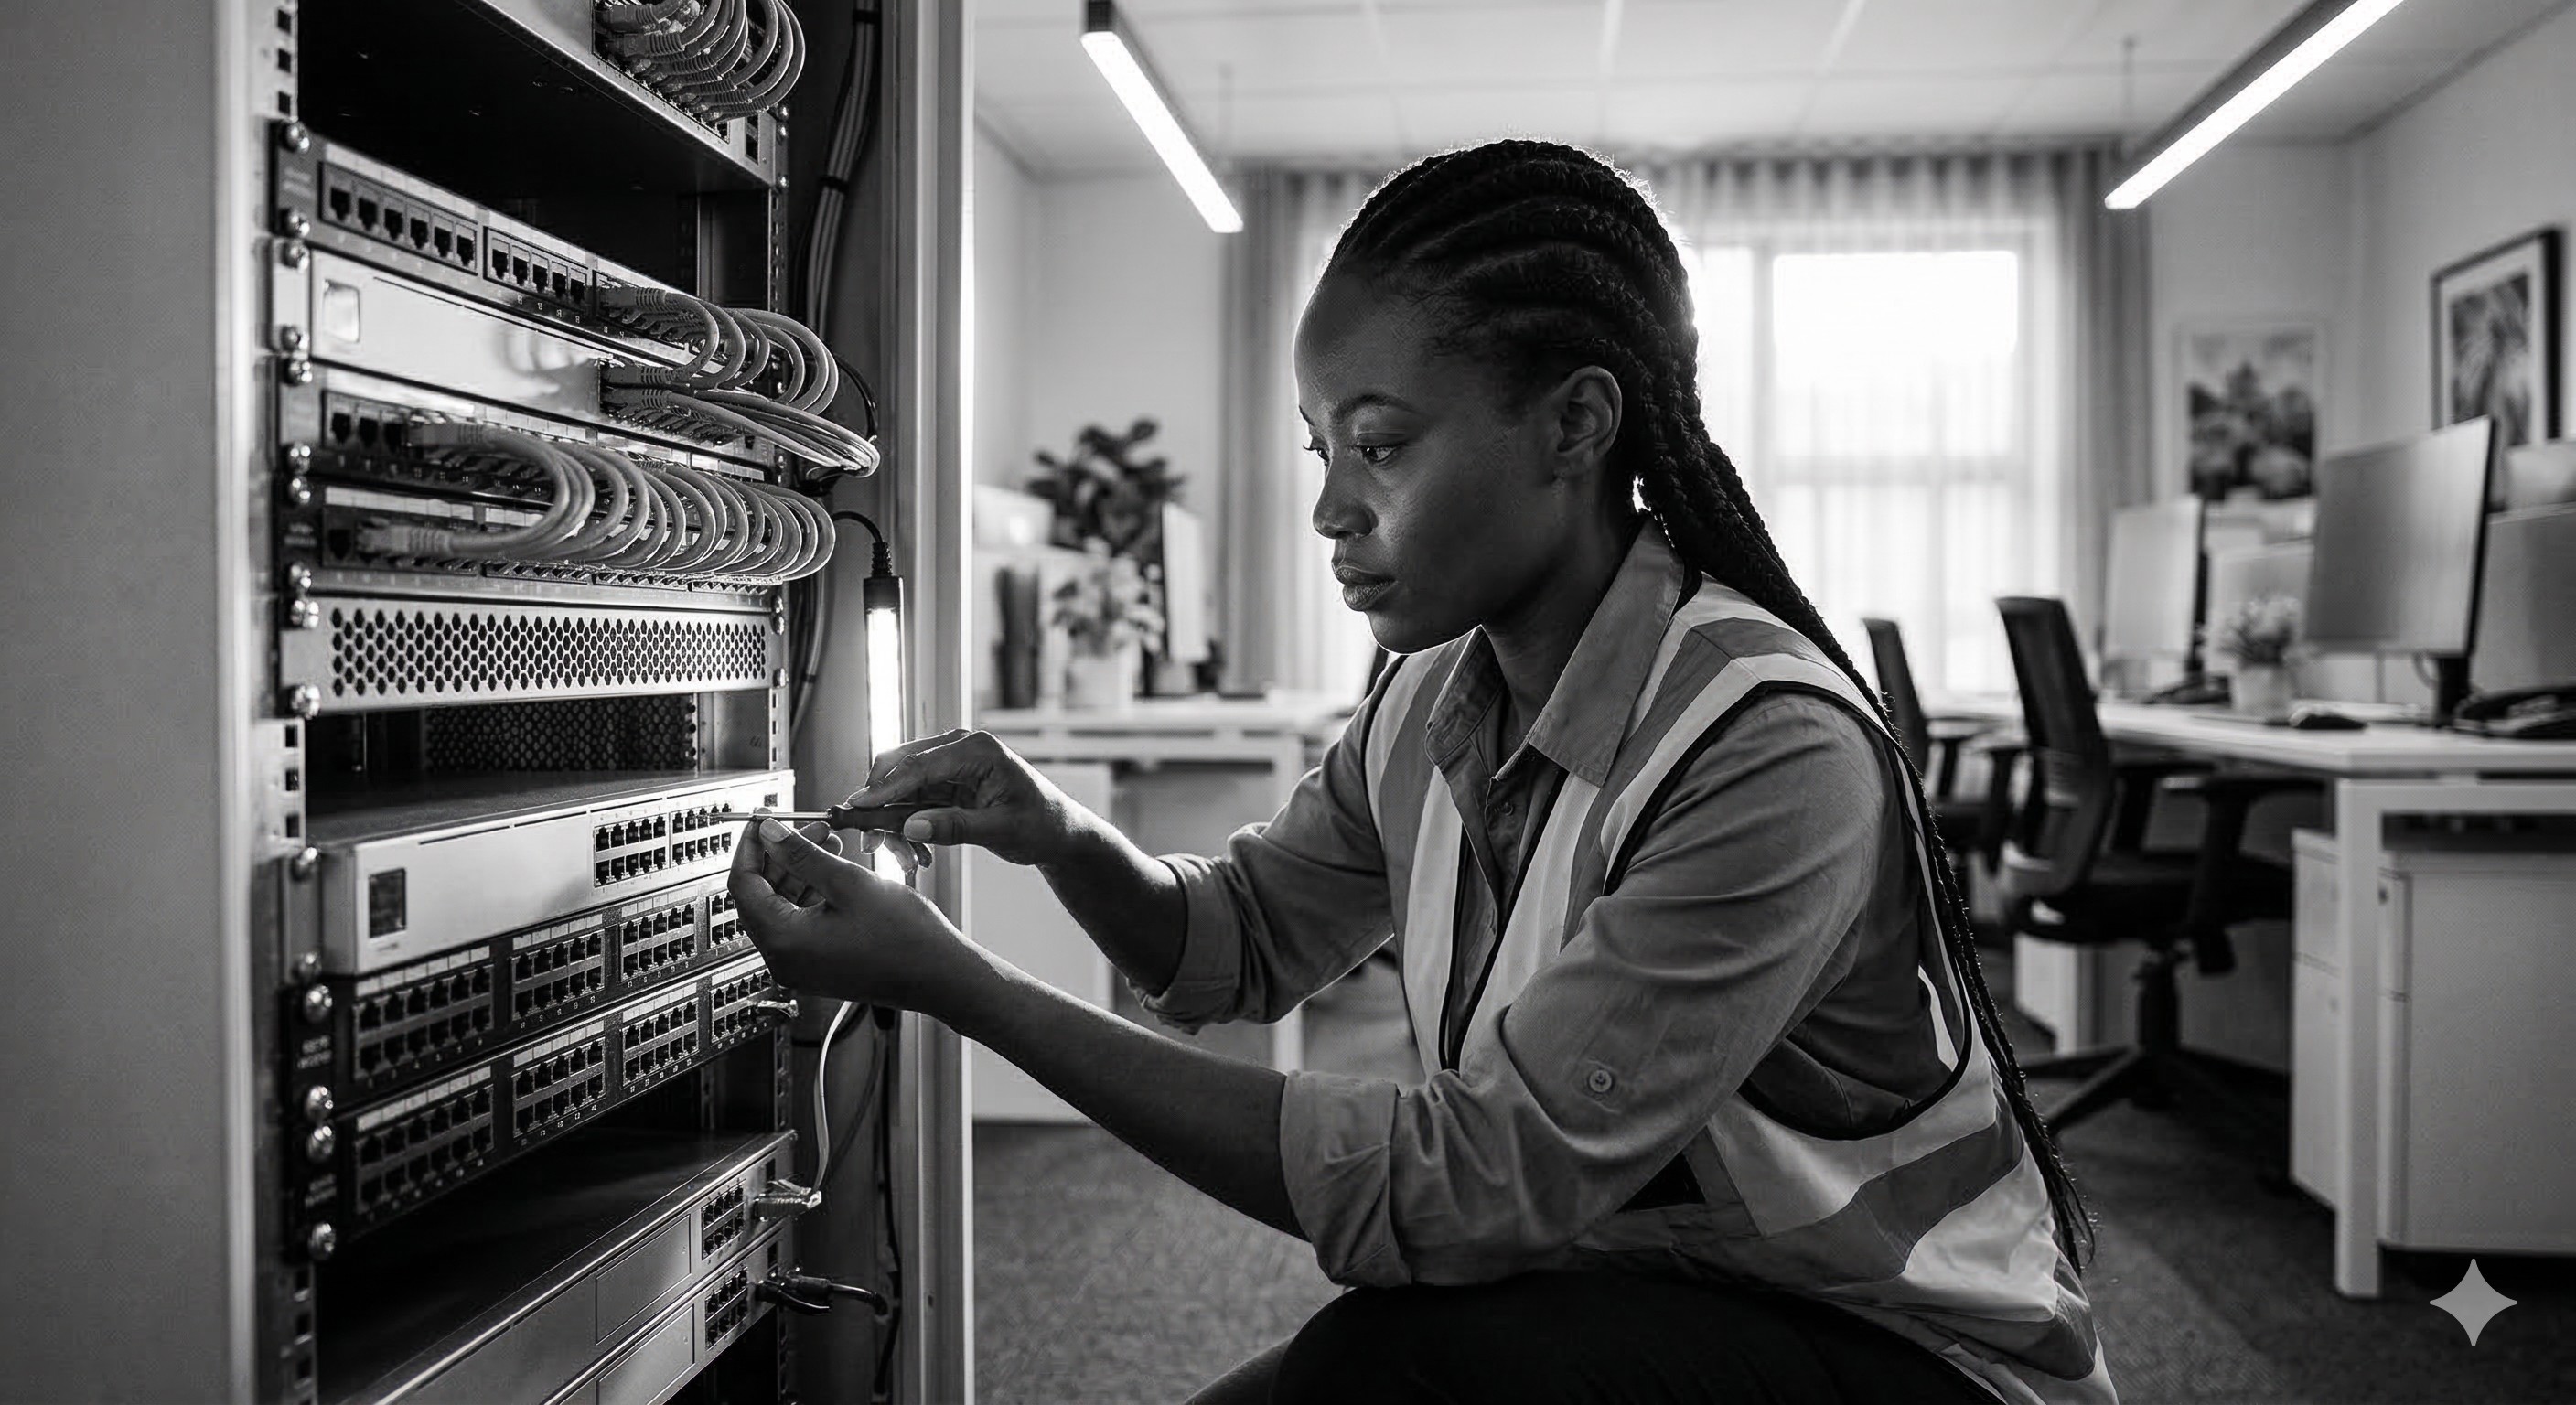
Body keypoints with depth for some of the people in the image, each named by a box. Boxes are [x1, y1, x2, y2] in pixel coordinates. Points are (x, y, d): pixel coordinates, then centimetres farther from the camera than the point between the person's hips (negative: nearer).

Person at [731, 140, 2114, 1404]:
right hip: (1612, 1292, 6)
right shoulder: (1432, 699, -4)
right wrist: (1064, 840, -13)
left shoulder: (1774, 754, -28)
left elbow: (1458, 1185, -30)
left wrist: (956, 984, -30)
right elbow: (1246, 938, 11)